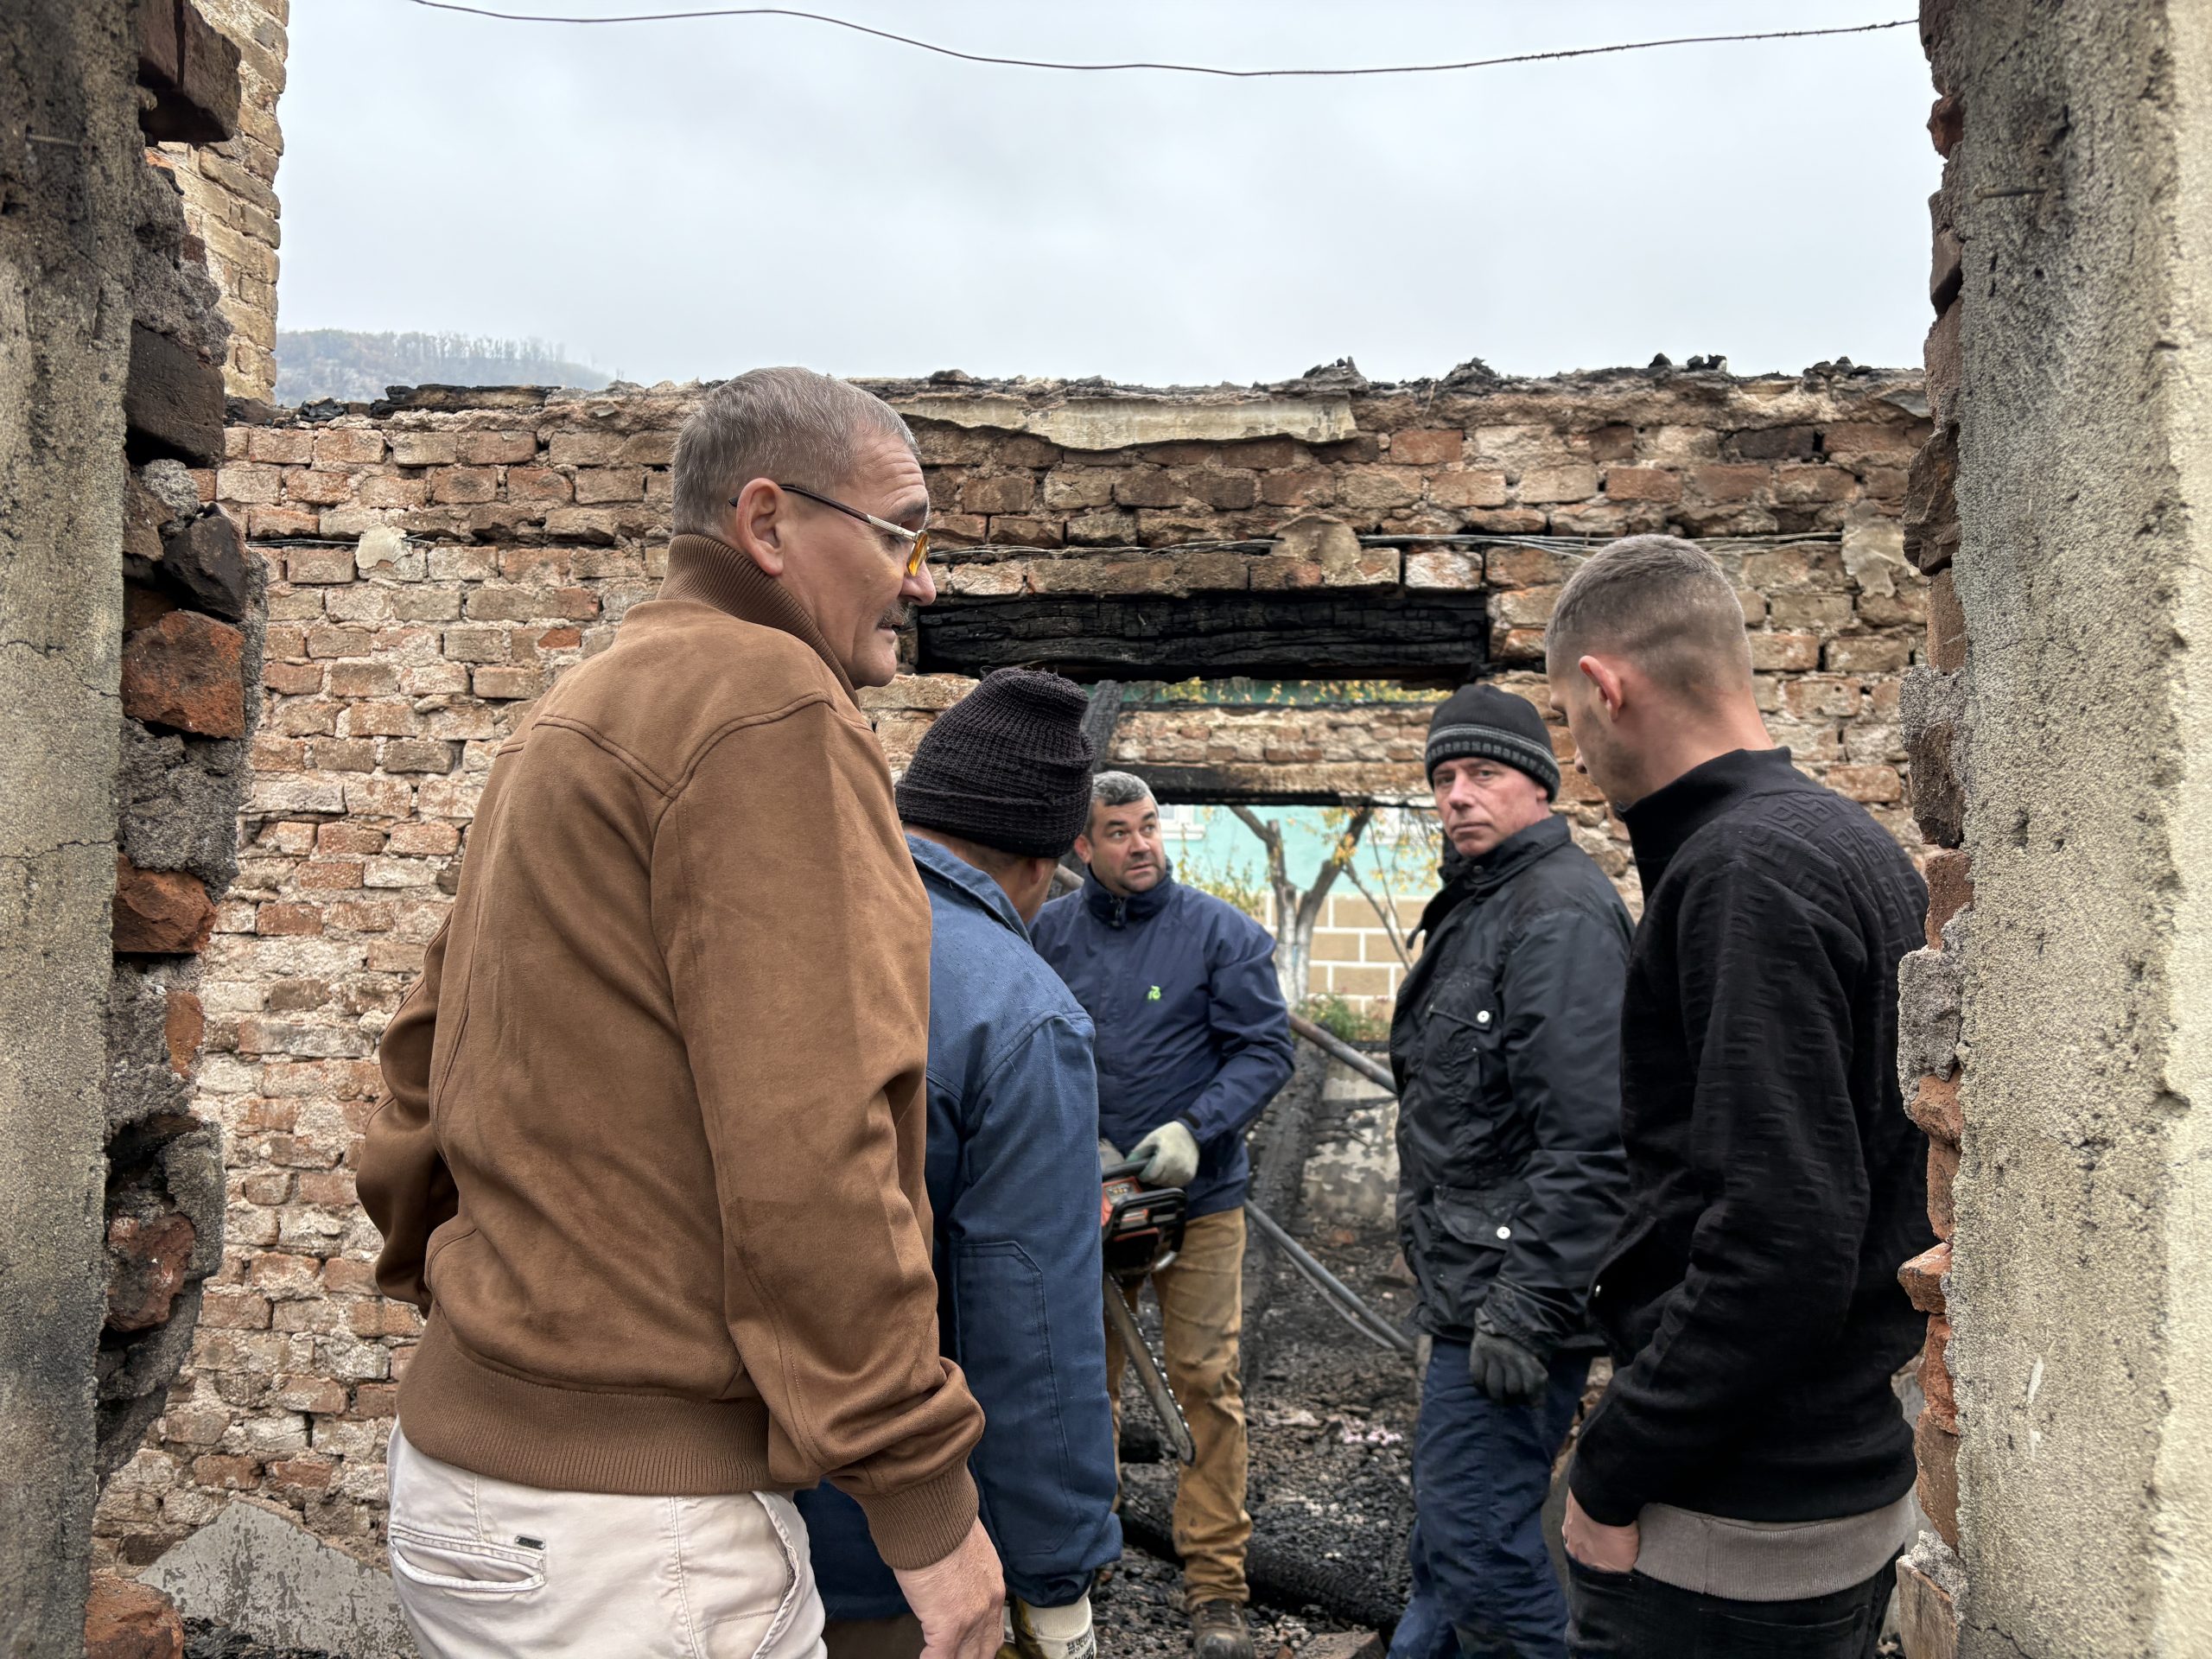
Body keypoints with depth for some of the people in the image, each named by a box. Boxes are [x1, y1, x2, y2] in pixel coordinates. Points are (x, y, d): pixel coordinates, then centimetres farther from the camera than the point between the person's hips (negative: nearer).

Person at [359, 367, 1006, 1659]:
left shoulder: (580, 716, 14)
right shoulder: (771, 700, -16)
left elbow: (427, 1060, 19)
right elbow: (805, 1148, -23)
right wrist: (924, 1493, -16)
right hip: (635, 1521, -10)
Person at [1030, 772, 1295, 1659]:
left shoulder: (1222, 933, -6)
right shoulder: (1050, 932, 0)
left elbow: (1267, 1050, -7)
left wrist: (1194, 1130, -19)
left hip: (1198, 1193, -2)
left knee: (1207, 1381, 0)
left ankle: (1215, 1585, 12)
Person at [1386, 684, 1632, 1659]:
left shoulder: (1560, 914, -17)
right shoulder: (1477, 904, 16)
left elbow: (1589, 1138, -25)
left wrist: (1524, 1311, -25)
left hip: (1513, 1291, -10)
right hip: (1468, 1286, 10)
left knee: (1476, 1546, -4)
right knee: (1451, 1534, 21)